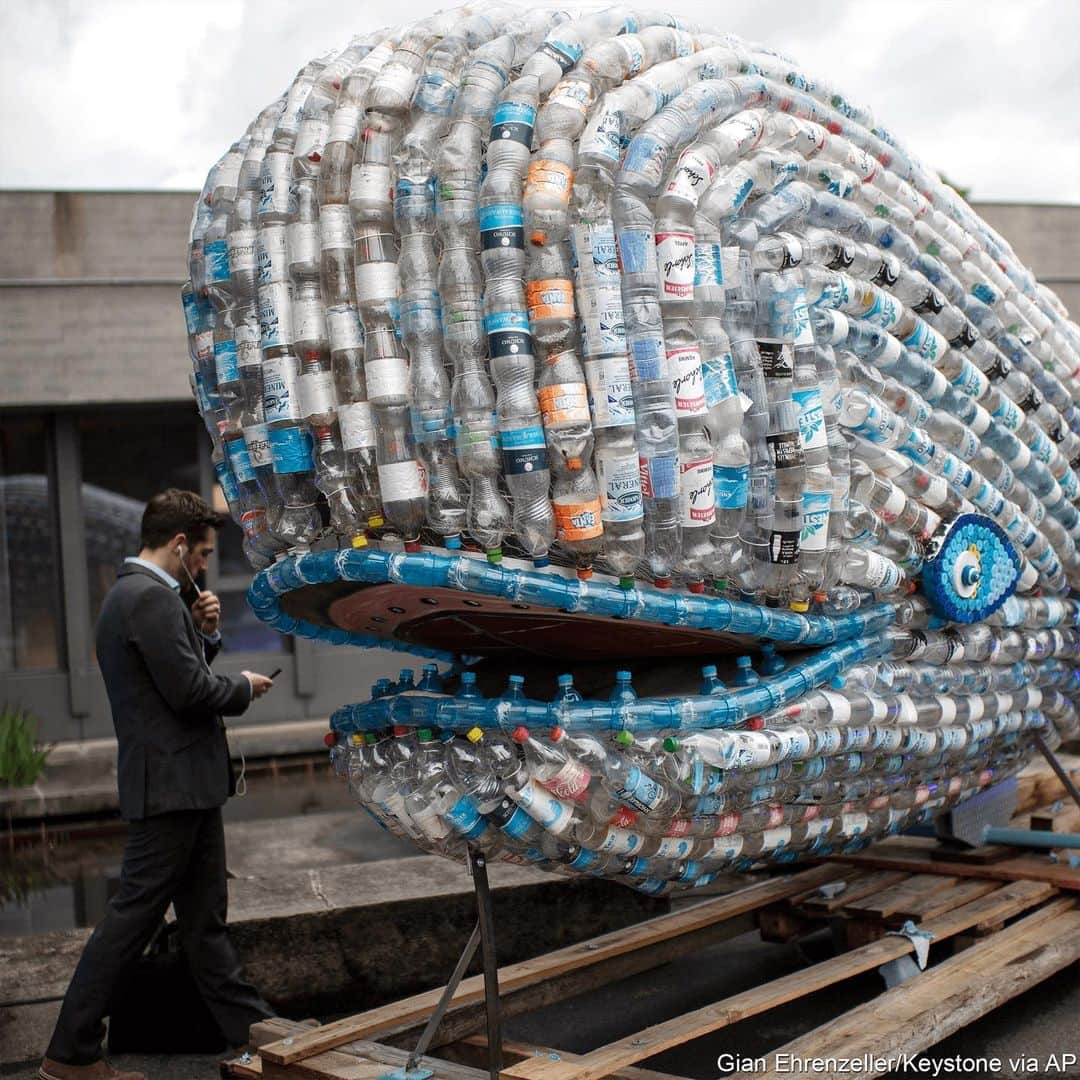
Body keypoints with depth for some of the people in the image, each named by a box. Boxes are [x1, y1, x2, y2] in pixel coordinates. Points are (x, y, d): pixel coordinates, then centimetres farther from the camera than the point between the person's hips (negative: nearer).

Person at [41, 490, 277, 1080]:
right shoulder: (151, 597, -18)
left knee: (205, 918, 15)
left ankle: (251, 1028, 25)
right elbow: (189, 691, -22)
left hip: (184, 783, 11)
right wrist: (244, 687, -5)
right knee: (133, 915, -3)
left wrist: (203, 631, 6)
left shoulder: (130, 594, 15)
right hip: (171, 782, -11)